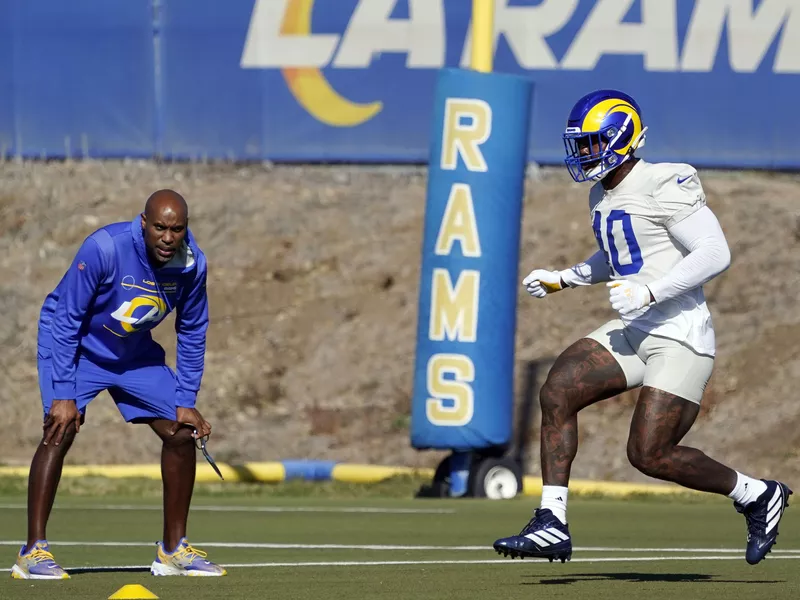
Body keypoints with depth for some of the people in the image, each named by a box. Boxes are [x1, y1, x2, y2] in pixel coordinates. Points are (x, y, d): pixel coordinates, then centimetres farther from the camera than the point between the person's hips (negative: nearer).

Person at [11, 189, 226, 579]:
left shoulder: (191, 263, -16)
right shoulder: (104, 249, -32)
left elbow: (192, 333, -1)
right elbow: (66, 320, -25)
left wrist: (186, 402, -4)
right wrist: (63, 394, -27)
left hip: (134, 352, 5)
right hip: (74, 343, -5)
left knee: (183, 434, 0)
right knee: (62, 429, -24)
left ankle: (174, 550, 14)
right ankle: (33, 552, -22)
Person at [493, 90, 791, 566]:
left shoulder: (664, 186, -16)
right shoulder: (603, 195, 13)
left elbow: (716, 254, -20)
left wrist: (649, 292, -24)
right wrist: (562, 280, 19)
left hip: (681, 336, -9)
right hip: (633, 332, 9)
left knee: (650, 454, -11)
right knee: (557, 391, -8)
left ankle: (756, 496, 11)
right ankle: (552, 525, -8)